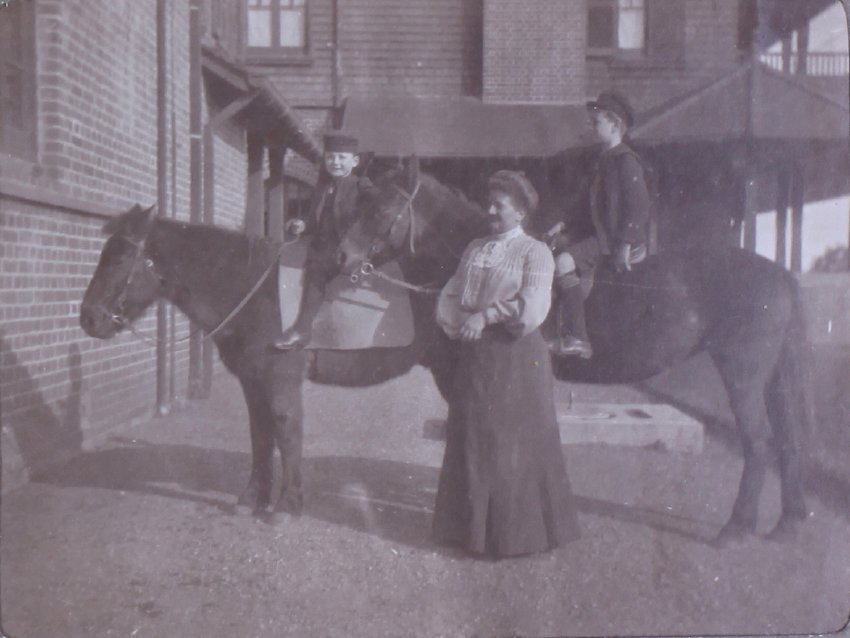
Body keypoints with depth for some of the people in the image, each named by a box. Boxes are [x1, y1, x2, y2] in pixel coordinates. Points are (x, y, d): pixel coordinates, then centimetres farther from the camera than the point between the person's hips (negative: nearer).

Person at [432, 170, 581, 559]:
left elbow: (531, 310, -17)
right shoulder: (475, 249, 14)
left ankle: (516, 530, 16)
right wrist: (457, 323, -6)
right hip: (475, 355, 6)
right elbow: (450, 296, 12)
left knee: (515, 443, 2)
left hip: (516, 356, -5)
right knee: (472, 439, 9)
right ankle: (477, 525, 24)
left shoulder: (534, 253, -4)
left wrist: (485, 315, -16)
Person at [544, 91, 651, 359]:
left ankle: (577, 340, -19)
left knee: (564, 263, -24)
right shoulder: (606, 159, 17)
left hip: (621, 241, -10)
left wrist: (624, 246, -24)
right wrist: (563, 225, 13)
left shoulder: (626, 160, -13)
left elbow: (639, 206, -20)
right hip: (601, 235, 10)